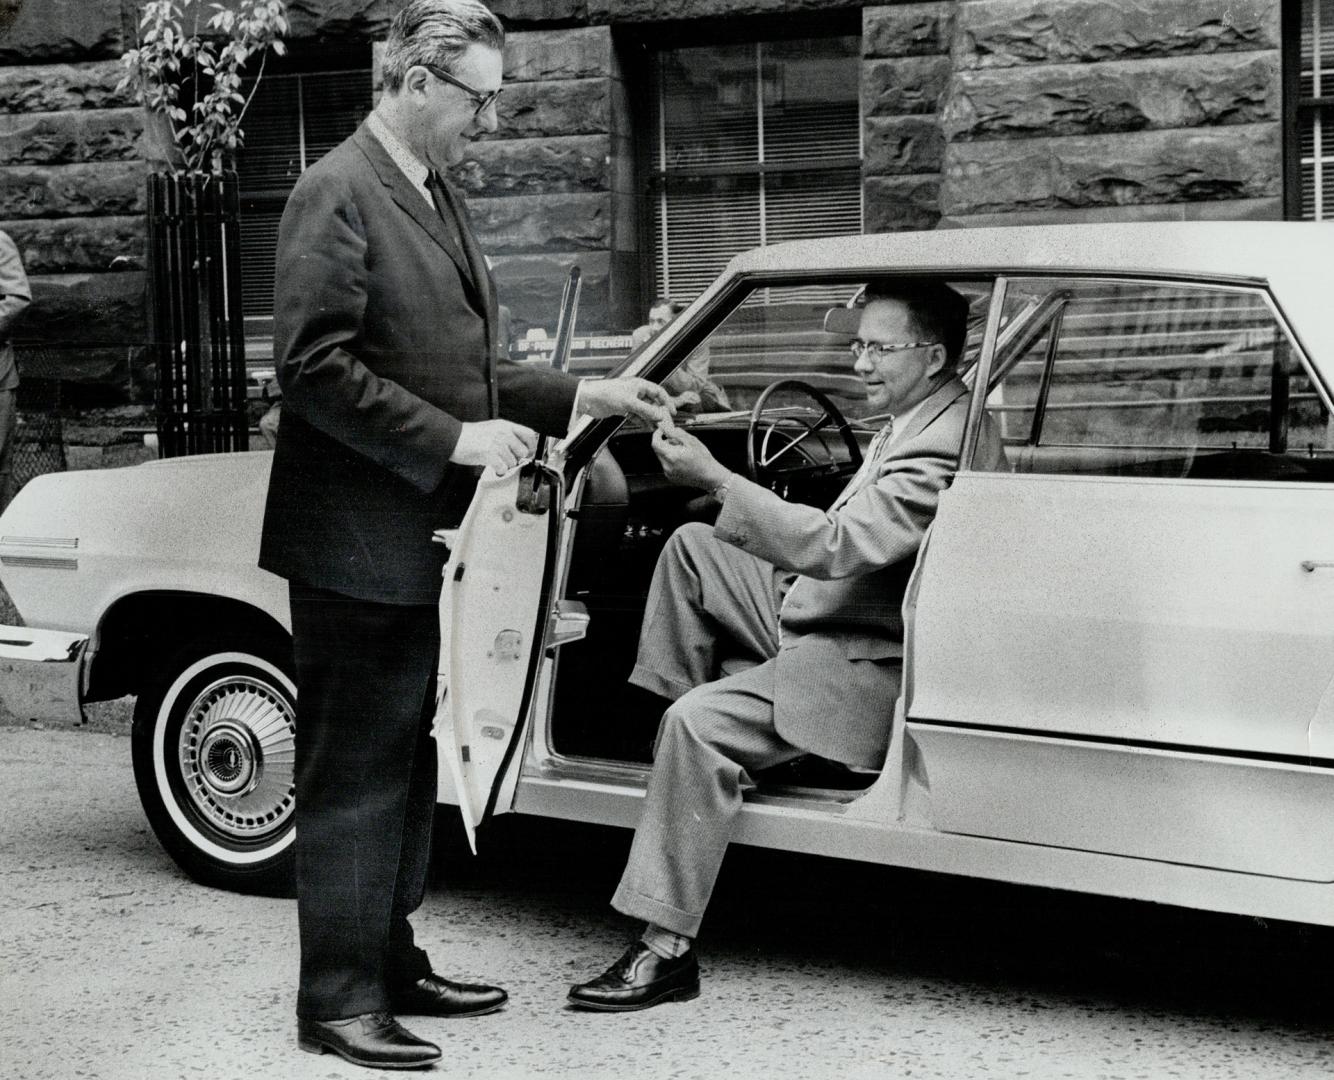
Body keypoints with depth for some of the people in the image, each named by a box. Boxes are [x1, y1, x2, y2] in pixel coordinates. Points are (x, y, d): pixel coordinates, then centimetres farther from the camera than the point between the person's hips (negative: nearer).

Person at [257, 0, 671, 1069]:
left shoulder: (438, 196, 14)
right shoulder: (339, 192, -13)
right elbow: (315, 369, -20)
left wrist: (580, 397, 8)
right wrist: (452, 441, -20)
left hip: (424, 541, 9)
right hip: (359, 542, -9)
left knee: (406, 768, 17)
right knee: (354, 773, -1)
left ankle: (389, 961, 29)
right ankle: (338, 1000, 9)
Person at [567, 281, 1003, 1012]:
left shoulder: (945, 448, -22)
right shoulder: (916, 423, 11)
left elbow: (835, 546, -31)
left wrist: (715, 479, -31)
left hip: (871, 667, -11)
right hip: (826, 616, 11)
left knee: (700, 723, -27)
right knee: (691, 548, 11)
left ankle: (667, 950, -24)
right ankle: (660, 724, 11)